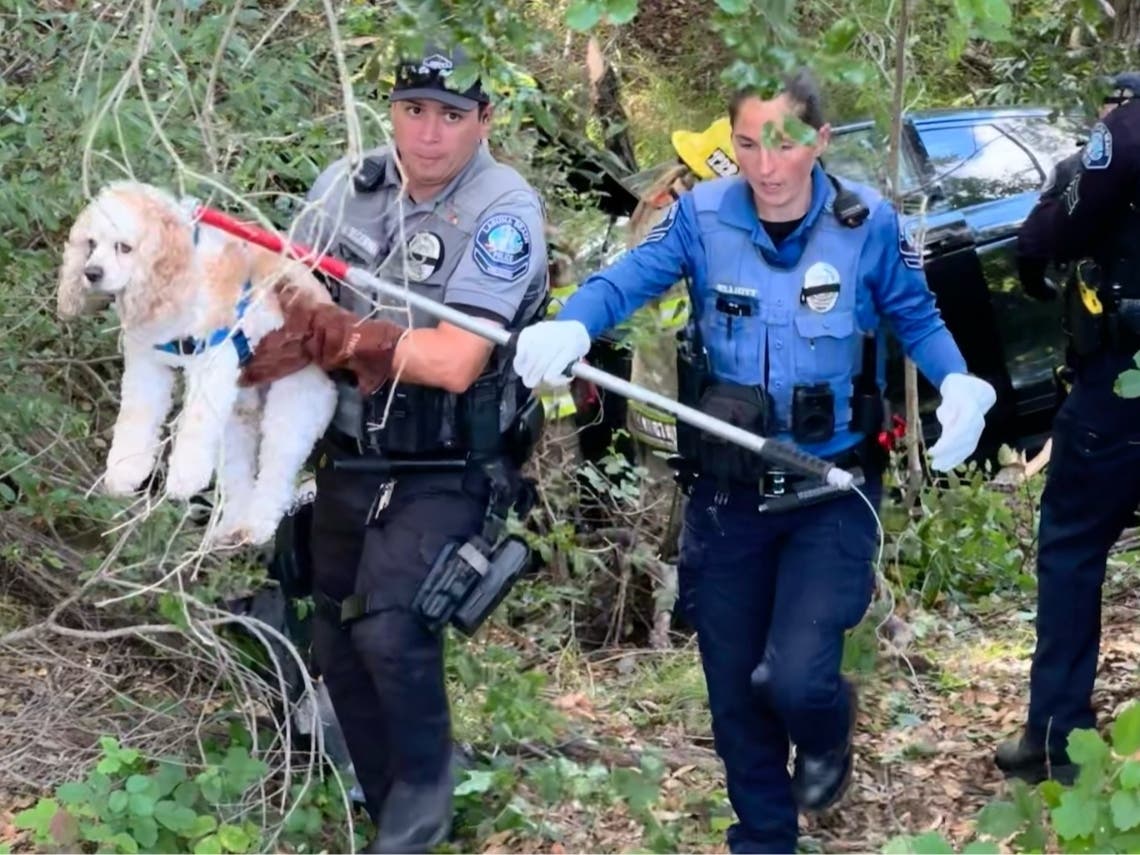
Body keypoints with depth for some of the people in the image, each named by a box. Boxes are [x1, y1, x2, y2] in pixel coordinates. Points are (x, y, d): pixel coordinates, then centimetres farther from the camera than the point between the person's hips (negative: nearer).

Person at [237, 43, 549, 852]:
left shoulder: (505, 211, -19)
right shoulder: (345, 186, -2)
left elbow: (453, 361, -25)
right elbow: (288, 292, 4)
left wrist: (327, 333, -21)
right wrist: (314, 340, -19)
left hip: (450, 472, -6)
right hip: (350, 459, 6)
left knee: (390, 627, -24)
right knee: (339, 644, 13)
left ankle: (426, 786, 4)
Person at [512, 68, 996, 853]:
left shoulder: (867, 223, -8)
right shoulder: (702, 216, -7)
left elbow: (917, 317, 4)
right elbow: (622, 282, -17)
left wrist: (961, 386, -15)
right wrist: (567, 328, -39)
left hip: (831, 490, -2)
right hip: (727, 491, 2)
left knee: (792, 679, -16)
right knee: (734, 693, 10)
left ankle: (828, 729, 23)